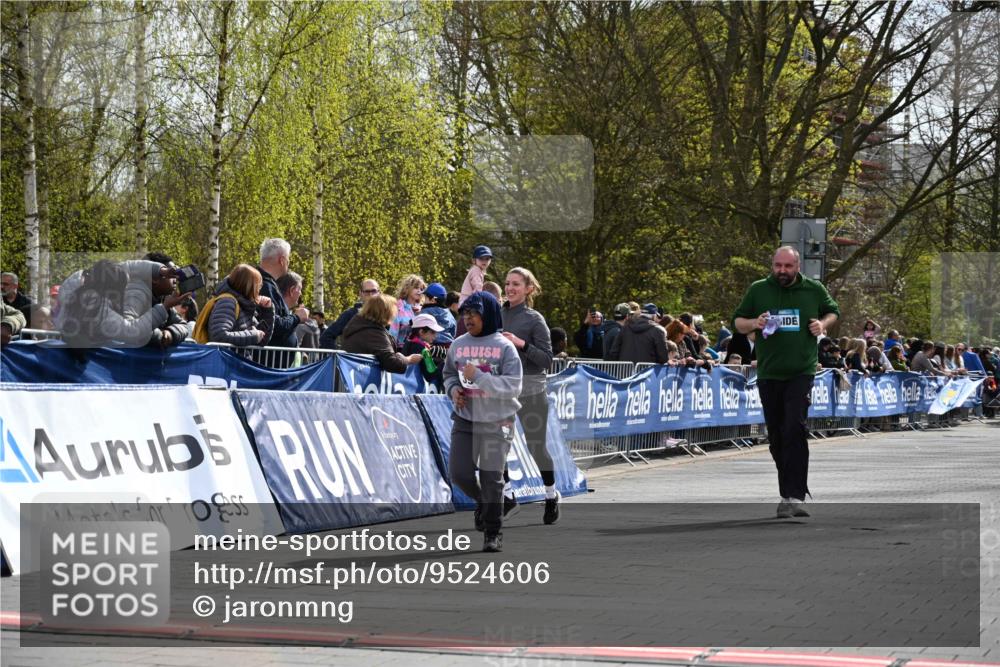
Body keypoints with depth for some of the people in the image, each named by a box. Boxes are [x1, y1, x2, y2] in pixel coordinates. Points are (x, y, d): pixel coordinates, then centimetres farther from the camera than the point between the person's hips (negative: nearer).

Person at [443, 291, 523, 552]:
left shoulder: (504, 347, -9)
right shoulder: (459, 344, 4)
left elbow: (513, 387, -15)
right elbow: (449, 373, 20)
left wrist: (478, 376, -21)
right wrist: (453, 389, -2)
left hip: (496, 422, -4)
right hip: (464, 419, 4)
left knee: (491, 478, -2)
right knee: (459, 473, 1)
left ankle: (493, 533, 13)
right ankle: (482, 502, 34)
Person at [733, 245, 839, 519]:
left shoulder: (814, 290, 5)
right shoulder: (758, 290, 6)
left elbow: (833, 311, 21)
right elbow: (738, 322, 13)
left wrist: (823, 324, -1)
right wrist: (754, 323, -9)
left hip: (801, 373, -2)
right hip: (768, 374, 3)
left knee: (795, 430, -17)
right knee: (776, 437, 8)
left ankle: (795, 496, -20)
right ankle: (789, 493, 24)